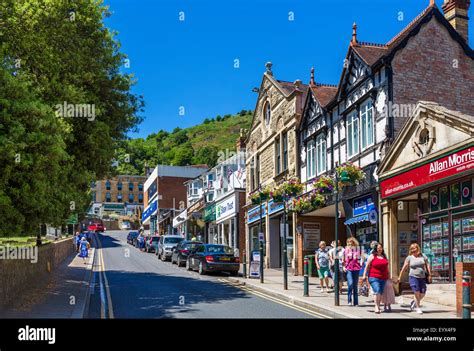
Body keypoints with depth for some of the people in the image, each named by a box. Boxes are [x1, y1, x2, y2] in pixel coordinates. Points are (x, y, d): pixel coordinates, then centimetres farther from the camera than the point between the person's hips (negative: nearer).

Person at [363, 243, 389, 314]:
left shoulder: (384, 257, 16)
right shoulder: (372, 256, 1)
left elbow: (386, 267, 25)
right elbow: (367, 266, 0)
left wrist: (388, 276, 24)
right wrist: (364, 275, -6)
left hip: (383, 278, 5)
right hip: (374, 277, -5)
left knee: (381, 293, 6)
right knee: (377, 291, -17)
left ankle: (378, 306, 17)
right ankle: (376, 306, -12)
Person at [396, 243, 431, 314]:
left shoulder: (423, 257, 9)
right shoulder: (409, 258, 4)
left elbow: (427, 265, 5)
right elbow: (404, 268, 4)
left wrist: (429, 275, -8)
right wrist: (399, 277, 2)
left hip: (422, 277, 3)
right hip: (413, 277, -2)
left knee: (422, 294, 0)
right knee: (417, 293, -11)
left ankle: (414, 302, 28)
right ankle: (418, 308, 5)